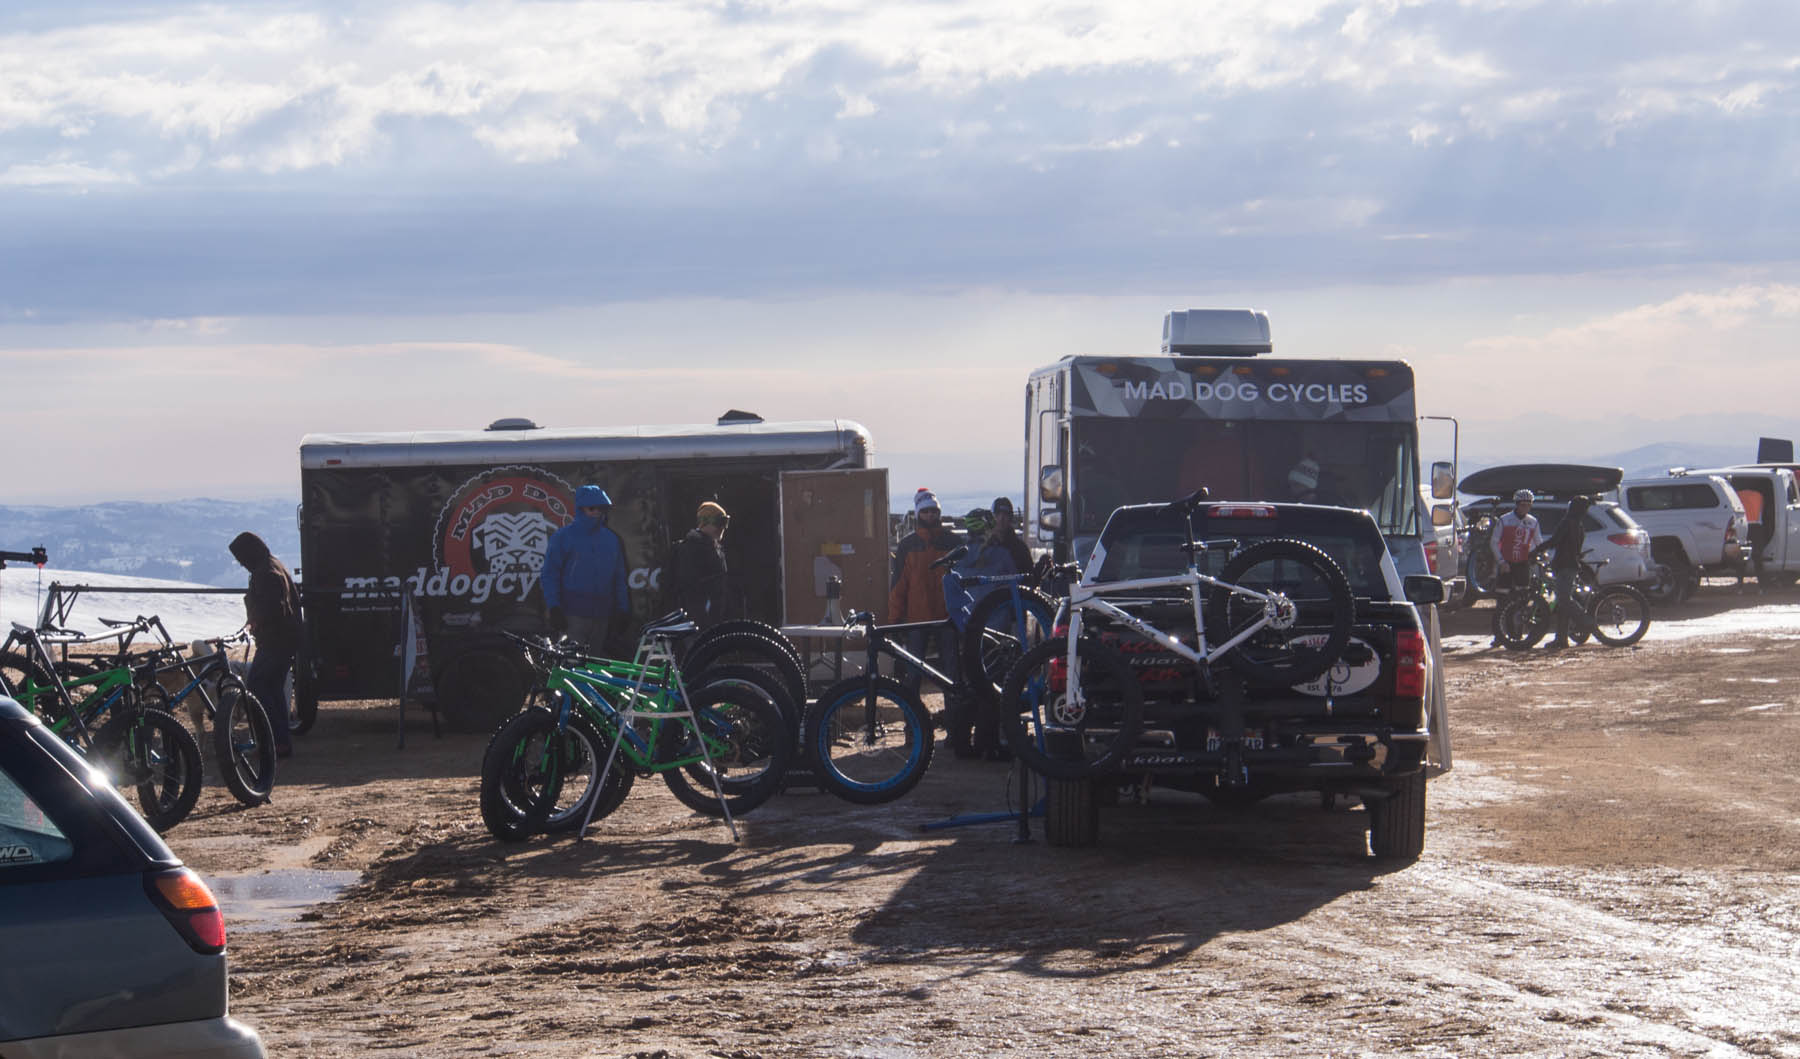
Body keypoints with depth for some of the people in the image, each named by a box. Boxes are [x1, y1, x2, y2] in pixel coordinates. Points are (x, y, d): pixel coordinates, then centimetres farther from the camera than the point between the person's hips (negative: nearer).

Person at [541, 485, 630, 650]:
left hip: (601, 616, 5)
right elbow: (550, 575, -1)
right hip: (573, 616, -5)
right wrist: (554, 608, -10)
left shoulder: (611, 540, 14)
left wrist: (623, 612, 12)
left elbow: (619, 579, 18)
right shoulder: (563, 537, 1)